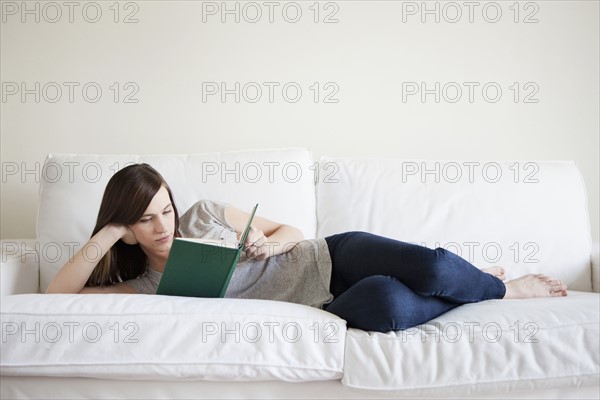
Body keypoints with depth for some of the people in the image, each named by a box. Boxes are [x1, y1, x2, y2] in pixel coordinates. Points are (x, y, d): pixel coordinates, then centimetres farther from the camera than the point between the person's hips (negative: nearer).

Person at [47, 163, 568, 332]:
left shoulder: (203, 213, 4)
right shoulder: (145, 286, 1)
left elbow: (291, 231, 10)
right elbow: (57, 295, -10)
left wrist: (265, 245, -13)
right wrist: (107, 233, -18)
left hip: (332, 258, 2)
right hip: (319, 309, -1)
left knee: (431, 268, -27)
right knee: (385, 302, -34)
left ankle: (498, 286, 8)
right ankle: (491, 293, -4)